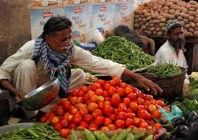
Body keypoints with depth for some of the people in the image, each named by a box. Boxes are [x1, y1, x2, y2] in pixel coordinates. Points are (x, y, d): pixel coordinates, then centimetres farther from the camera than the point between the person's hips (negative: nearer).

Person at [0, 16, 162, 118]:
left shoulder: (72, 50, -22)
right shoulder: (32, 48, -32)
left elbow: (100, 63, -26)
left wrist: (137, 76, -33)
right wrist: (17, 93, -43)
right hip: (25, 89, -4)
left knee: (80, 75, -13)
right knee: (27, 65, -33)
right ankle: (29, 114, -17)